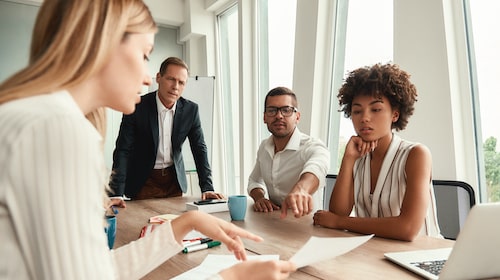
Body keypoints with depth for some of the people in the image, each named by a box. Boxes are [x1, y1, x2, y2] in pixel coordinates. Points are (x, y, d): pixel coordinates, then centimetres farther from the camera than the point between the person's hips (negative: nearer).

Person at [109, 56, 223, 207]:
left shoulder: (191, 109, -8)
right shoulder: (137, 107, -16)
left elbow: (200, 149, -4)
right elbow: (123, 150, -16)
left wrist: (207, 188, -11)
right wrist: (116, 194, -23)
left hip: (175, 180, 3)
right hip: (144, 182, -2)